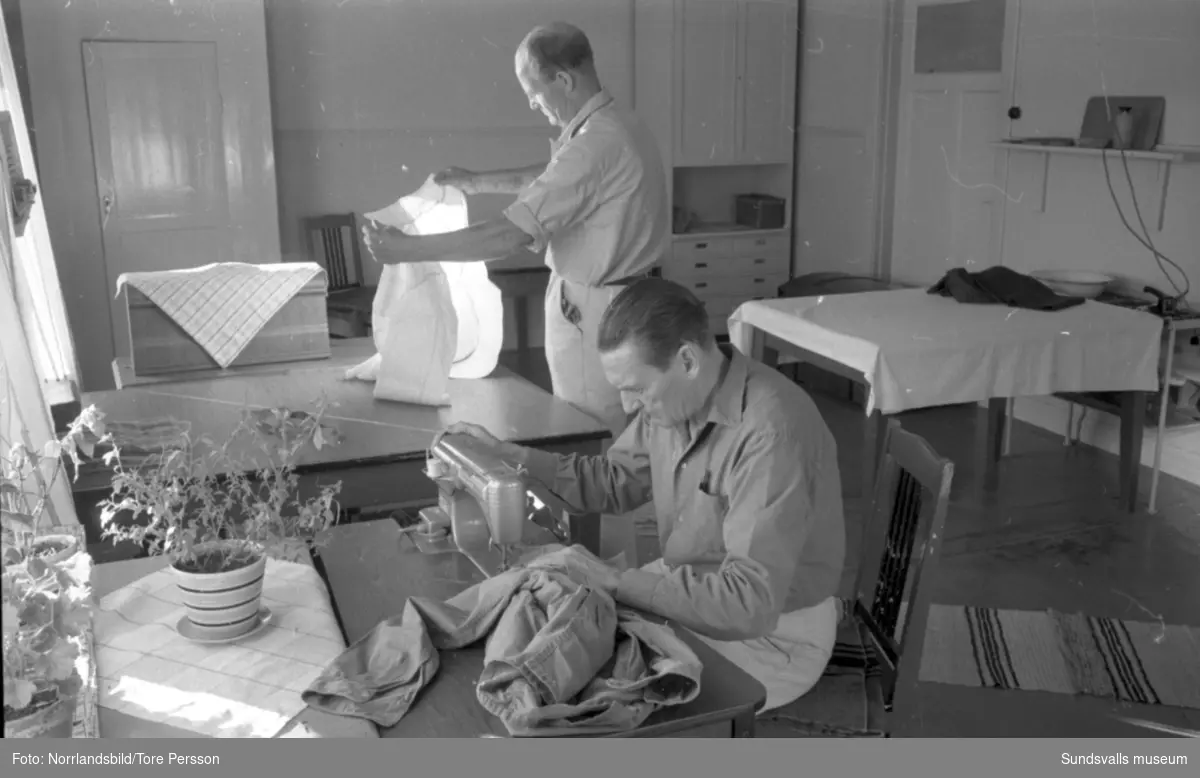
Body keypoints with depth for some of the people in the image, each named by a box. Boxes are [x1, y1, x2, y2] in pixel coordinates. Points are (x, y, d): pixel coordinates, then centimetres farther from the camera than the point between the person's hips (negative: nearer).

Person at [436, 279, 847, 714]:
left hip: (771, 633, -8)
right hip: (689, 585, 8)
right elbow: (614, 481, 9)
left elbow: (750, 600, -33)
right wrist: (505, 455, 0)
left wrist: (619, 584, -31)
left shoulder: (771, 433, -32)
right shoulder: (672, 399, -6)